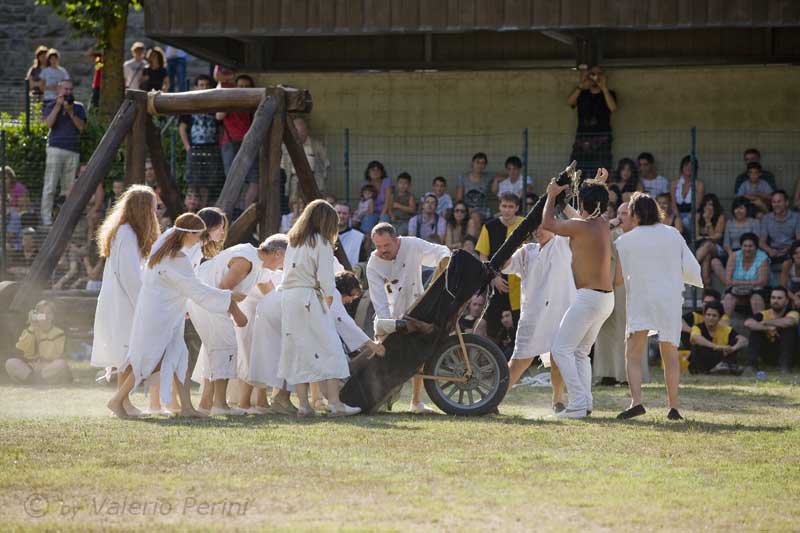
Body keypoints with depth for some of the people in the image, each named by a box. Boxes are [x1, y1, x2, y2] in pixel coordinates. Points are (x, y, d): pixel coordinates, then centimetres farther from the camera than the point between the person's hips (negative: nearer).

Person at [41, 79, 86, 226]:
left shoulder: (78, 107, 15)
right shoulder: (50, 106, 9)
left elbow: (81, 127, 3)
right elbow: (49, 123, -8)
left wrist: (71, 112, -7)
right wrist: (58, 105, -9)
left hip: (73, 150, 3)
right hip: (56, 148, -3)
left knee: (68, 187, 3)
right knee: (50, 186, -8)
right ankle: (46, 217, -7)